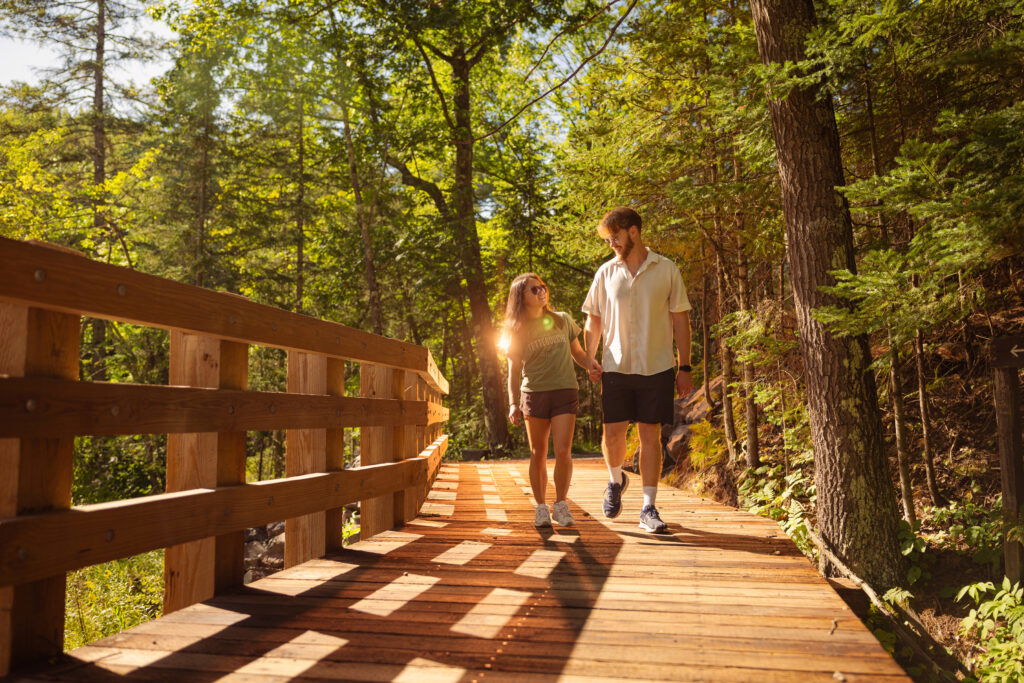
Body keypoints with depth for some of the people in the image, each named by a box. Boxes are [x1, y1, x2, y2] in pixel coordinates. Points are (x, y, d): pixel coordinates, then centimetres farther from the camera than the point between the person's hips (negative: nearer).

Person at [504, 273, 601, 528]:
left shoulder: (562, 320, 9)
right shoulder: (516, 331, 6)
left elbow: (578, 353, 15)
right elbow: (514, 371, 7)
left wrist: (591, 364, -7)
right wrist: (513, 403, -4)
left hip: (565, 392, 0)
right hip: (533, 393, 0)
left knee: (563, 451, -10)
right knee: (538, 454, 4)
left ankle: (561, 504, 7)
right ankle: (541, 507, 17)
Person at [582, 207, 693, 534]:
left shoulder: (666, 270, 1)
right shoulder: (606, 273, 6)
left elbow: (680, 320, 3)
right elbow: (594, 322, 12)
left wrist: (684, 367, 0)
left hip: (657, 368, -1)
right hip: (616, 368, 2)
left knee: (650, 434, 1)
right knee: (612, 433, 0)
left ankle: (648, 509, 10)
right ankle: (616, 480, 31)